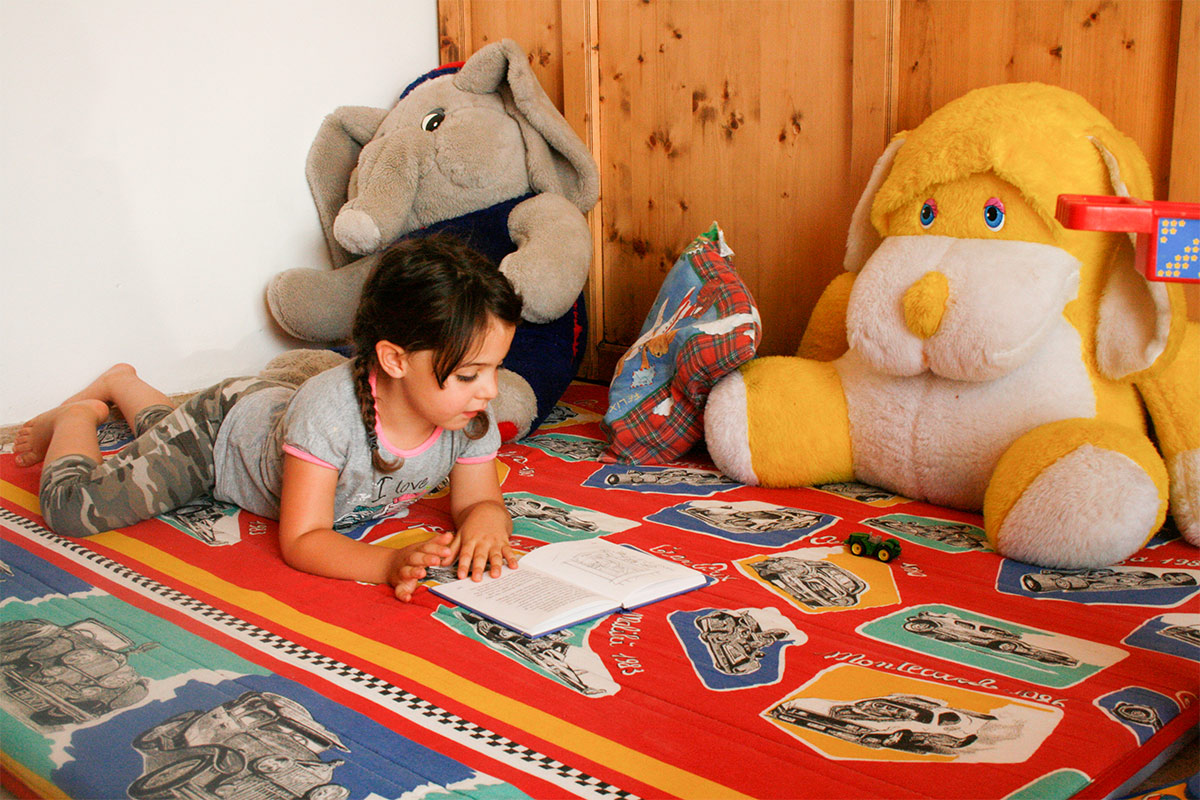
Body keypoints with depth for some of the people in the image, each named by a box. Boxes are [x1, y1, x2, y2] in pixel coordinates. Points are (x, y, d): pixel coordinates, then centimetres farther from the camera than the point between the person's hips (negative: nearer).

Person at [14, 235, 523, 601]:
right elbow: (301, 541, -43)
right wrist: (389, 564, -60)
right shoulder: (328, 408, -47)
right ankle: (78, 413, 21)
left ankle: (123, 383, 60)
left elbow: (479, 501, -19)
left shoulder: (472, 419, -32)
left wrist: (484, 522, -45)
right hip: (221, 426, -6)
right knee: (71, 507, -9)